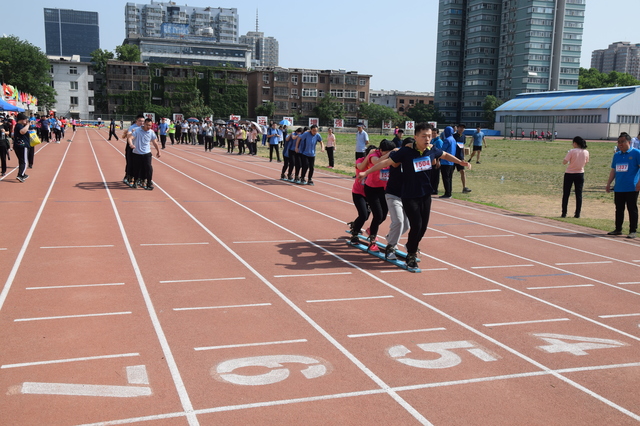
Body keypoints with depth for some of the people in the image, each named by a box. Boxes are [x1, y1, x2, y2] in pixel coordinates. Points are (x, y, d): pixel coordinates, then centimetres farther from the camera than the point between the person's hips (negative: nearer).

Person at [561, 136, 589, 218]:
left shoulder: (572, 151, -15)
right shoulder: (586, 152, -2)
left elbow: (564, 162, -19)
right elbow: (586, 162, 12)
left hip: (569, 174, -3)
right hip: (580, 174, 3)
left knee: (566, 194, 5)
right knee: (579, 194, 8)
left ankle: (564, 213, 5)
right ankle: (577, 214, 8)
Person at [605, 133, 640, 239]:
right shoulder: (616, 155, 14)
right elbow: (613, 170, 19)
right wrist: (608, 184, 15)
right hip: (618, 188, 6)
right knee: (619, 209, 12)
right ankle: (618, 229, 22)